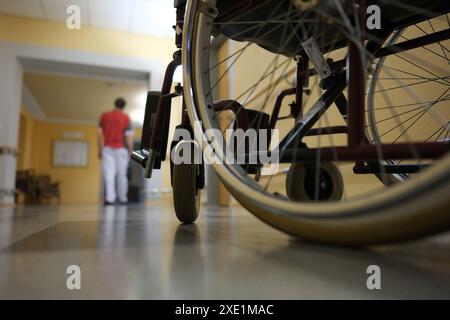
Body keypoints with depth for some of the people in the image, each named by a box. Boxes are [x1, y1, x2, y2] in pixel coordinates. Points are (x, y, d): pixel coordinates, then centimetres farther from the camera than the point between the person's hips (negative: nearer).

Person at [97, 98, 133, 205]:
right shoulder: (126, 118, 0)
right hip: (121, 148, -1)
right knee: (122, 175, 7)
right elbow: (129, 137, -4)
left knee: (109, 174, -1)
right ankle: (122, 199, 14)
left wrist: (100, 149, 10)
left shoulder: (104, 116, 7)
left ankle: (110, 198, -10)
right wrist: (130, 152, 3)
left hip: (107, 148, 1)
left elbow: (100, 134, 4)